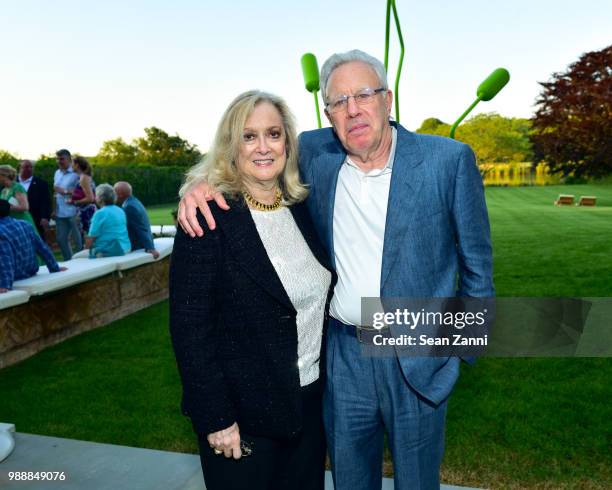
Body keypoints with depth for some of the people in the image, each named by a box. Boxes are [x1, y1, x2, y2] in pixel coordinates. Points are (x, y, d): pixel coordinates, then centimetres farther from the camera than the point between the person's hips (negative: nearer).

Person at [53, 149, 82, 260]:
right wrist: (54, 209, 15)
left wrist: (65, 191, -18)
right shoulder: (57, 173, 16)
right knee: (61, 239, 13)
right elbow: (56, 192, 19)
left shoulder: (76, 173, -9)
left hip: (73, 213, -8)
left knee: (78, 240, 0)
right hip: (60, 213, 8)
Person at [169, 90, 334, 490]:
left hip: (311, 401, 6)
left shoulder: (303, 207, 1)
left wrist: (328, 381, 8)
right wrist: (216, 418, -15)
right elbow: (189, 327, -16)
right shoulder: (207, 218, -16)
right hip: (243, 414, -5)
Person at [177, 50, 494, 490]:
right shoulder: (314, 153, -4)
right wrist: (204, 183, -10)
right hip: (342, 355, 3)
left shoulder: (449, 160, -10)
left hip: (417, 358, -2)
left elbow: (476, 259, -2)